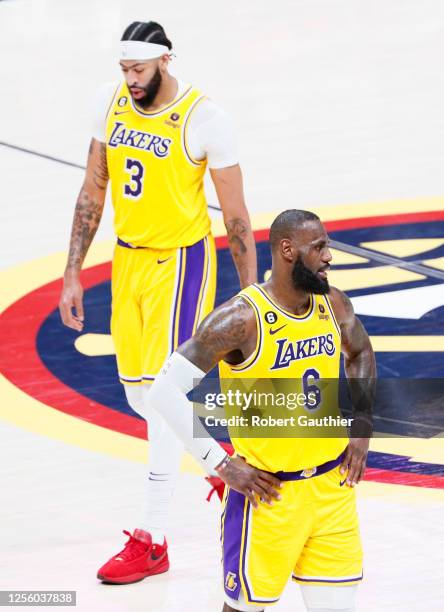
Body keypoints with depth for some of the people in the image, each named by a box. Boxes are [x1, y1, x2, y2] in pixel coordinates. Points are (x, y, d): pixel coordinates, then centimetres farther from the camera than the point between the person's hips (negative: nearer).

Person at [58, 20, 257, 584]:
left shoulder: (203, 119, -17)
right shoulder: (111, 101, -1)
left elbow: (235, 215, -10)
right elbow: (93, 190, 9)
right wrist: (73, 274, 7)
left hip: (181, 262, -6)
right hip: (128, 259, 6)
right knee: (138, 392, 12)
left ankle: (152, 541, -5)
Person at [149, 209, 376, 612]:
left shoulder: (334, 305, -1)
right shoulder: (242, 319, -20)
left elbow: (361, 354, 23)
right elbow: (166, 392, -20)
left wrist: (362, 426, 10)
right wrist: (221, 465, -18)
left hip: (333, 485, 5)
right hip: (269, 492, -5)